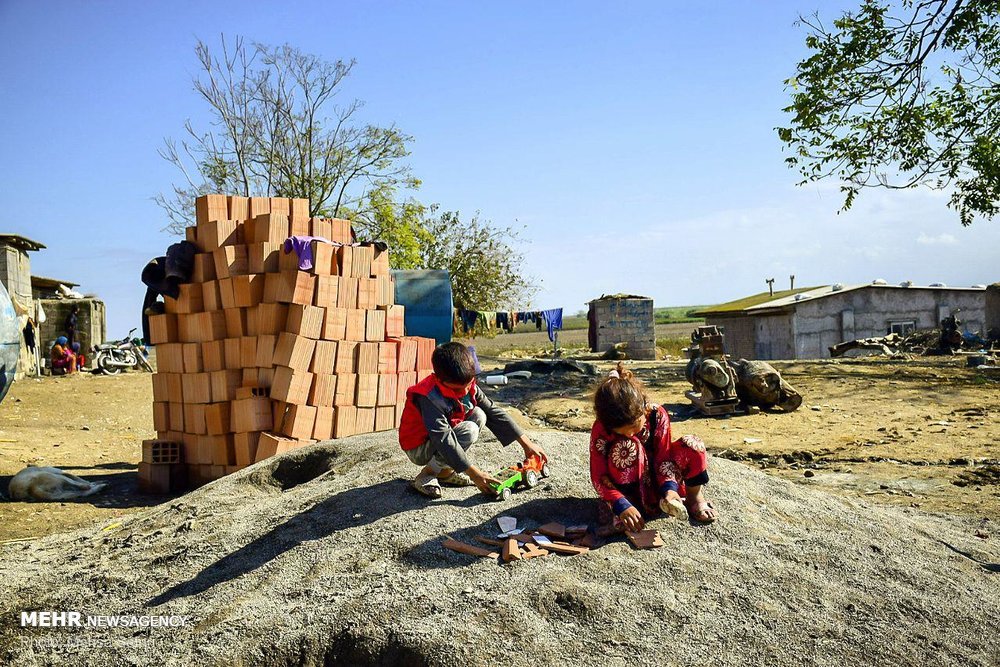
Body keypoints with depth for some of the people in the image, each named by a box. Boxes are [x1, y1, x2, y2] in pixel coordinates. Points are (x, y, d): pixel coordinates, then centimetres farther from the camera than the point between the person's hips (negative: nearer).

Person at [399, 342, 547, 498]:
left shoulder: (468, 385, -11)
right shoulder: (429, 398, -33)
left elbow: (494, 413, -6)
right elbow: (444, 440, -37)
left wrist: (526, 443, -9)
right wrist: (474, 473, -38)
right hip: (418, 448, -8)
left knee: (479, 415, -13)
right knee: (469, 431, -28)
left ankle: (446, 471, -2)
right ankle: (428, 474, -14)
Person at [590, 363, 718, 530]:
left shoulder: (658, 415, -19)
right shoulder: (600, 430, -25)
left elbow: (663, 456, -13)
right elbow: (598, 477, -24)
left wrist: (669, 488, -30)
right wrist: (622, 506, -37)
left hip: (656, 480, 3)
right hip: (629, 486, -3)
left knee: (693, 445, -18)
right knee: (625, 447, -34)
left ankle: (694, 497, -1)